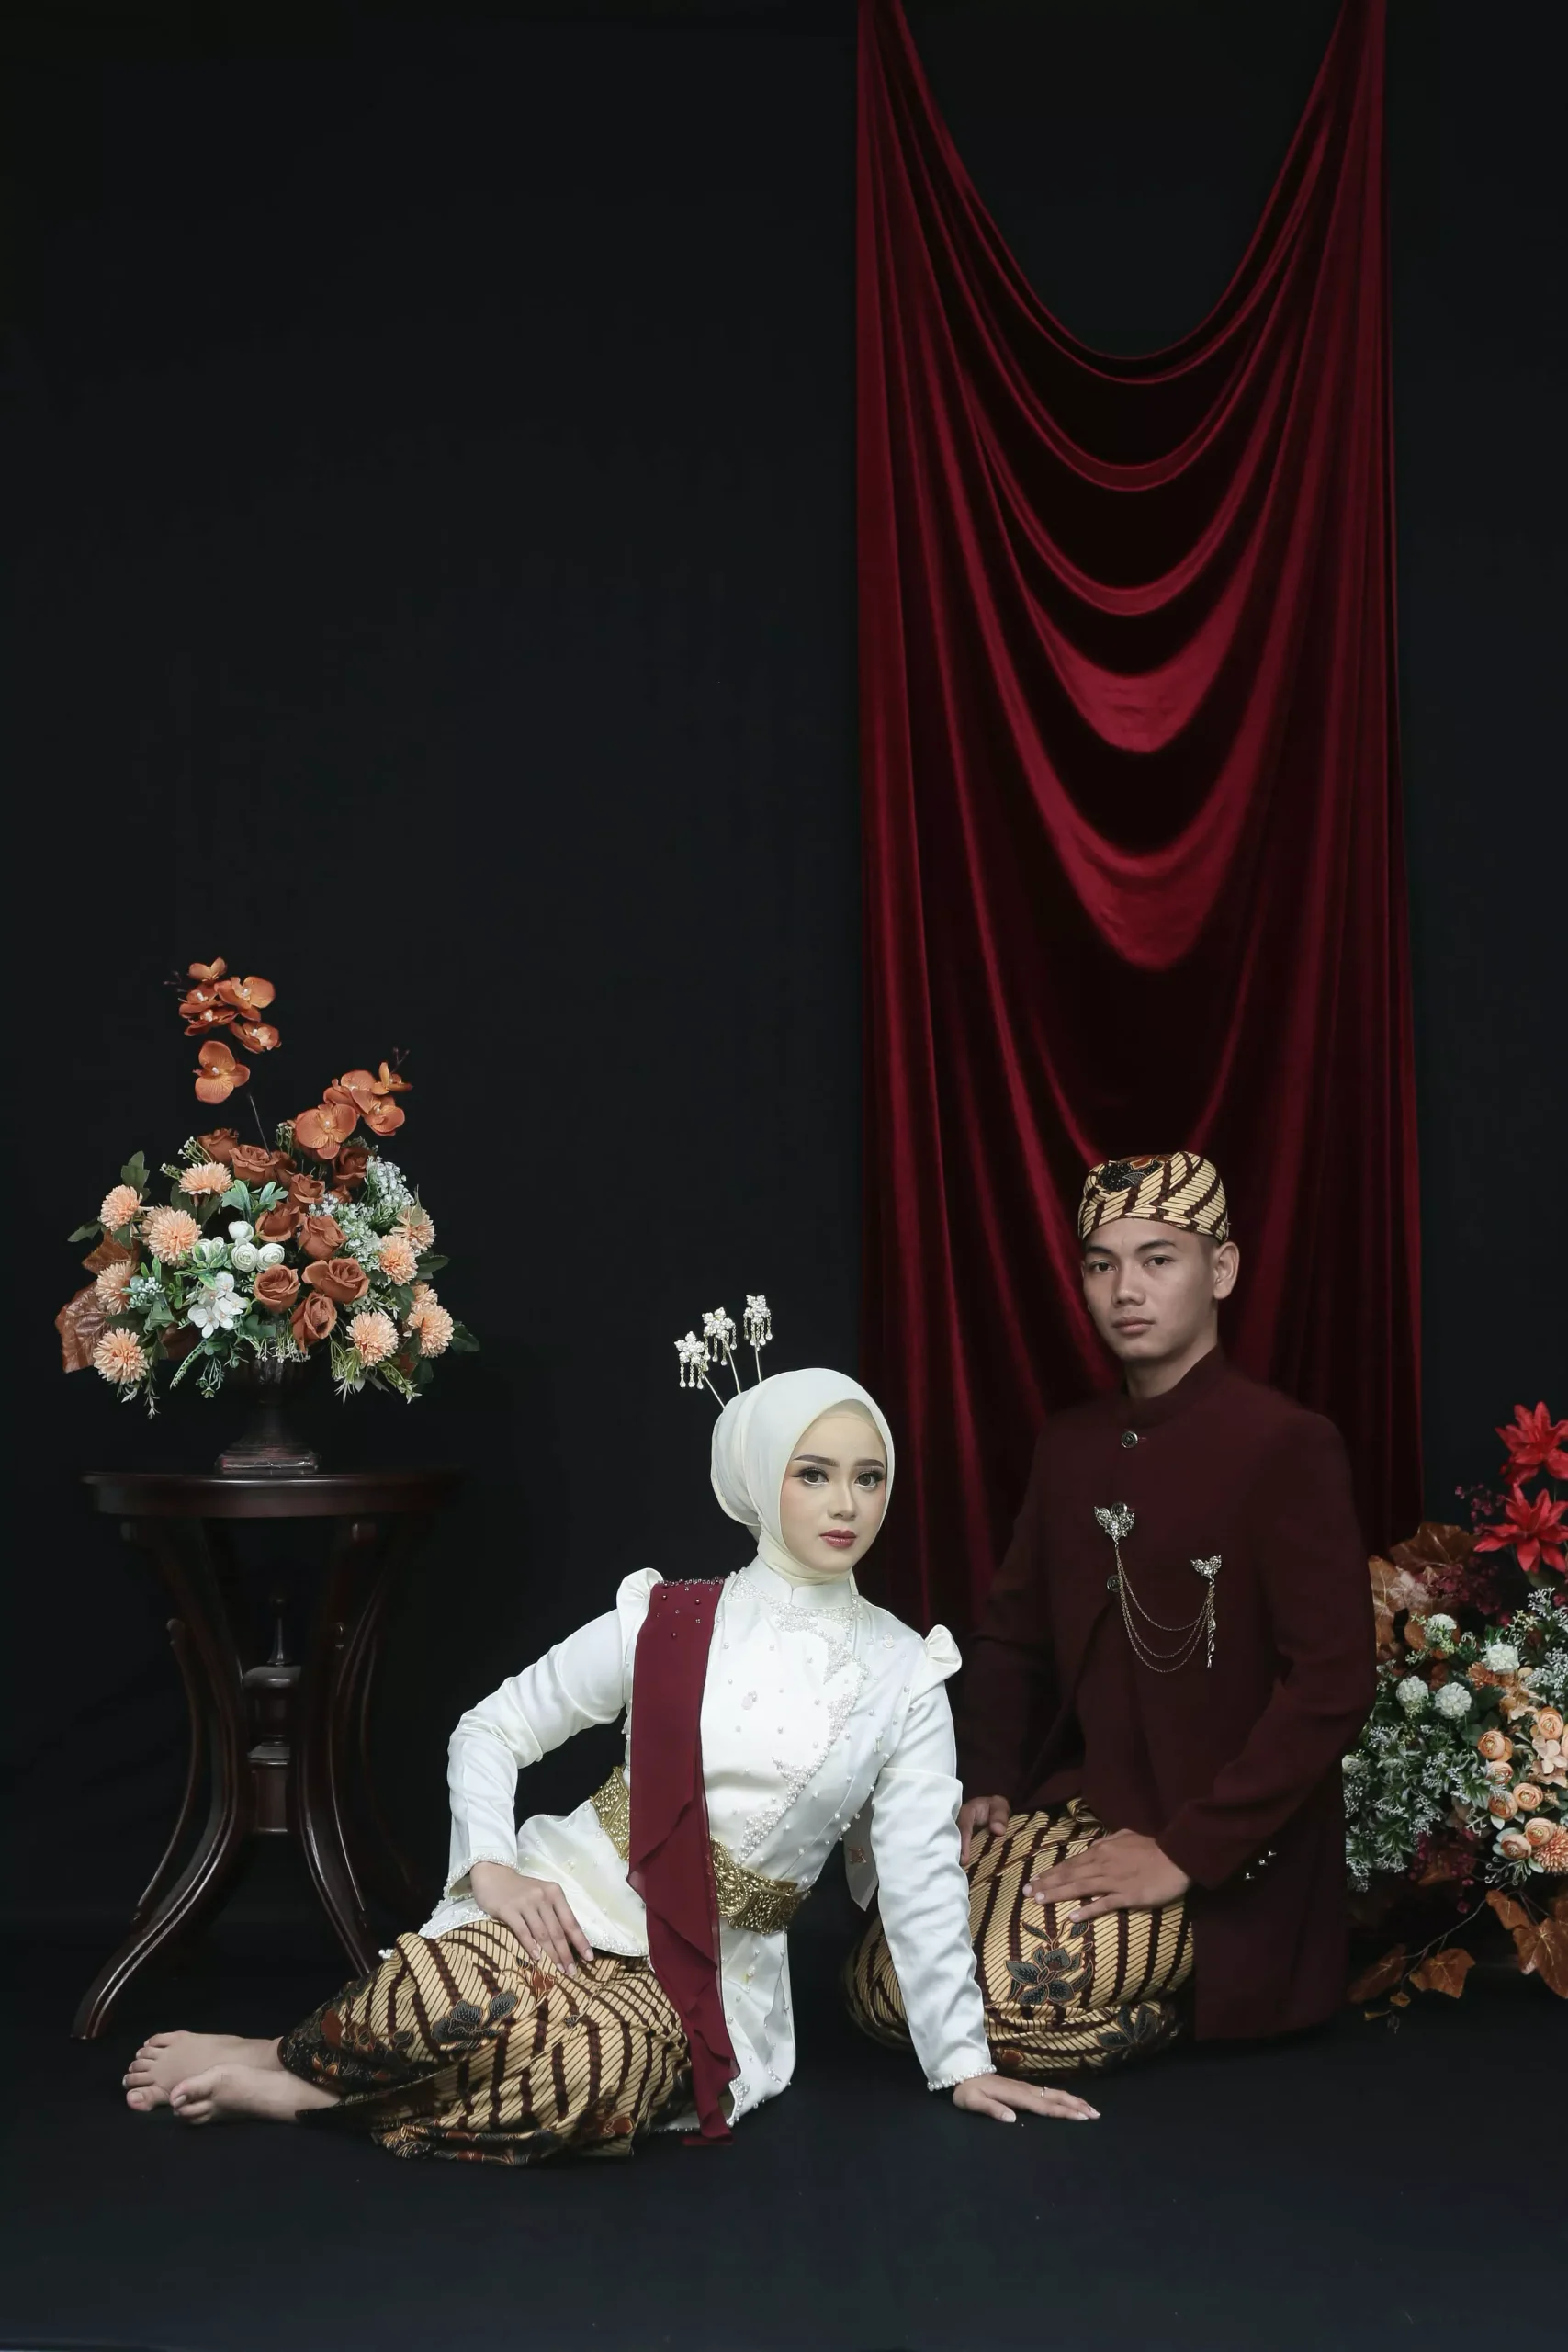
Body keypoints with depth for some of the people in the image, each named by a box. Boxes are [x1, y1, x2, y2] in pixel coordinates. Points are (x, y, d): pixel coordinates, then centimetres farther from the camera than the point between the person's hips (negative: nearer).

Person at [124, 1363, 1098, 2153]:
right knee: (451, 1982, -38)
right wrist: (492, 1867, -10)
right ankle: (279, 2058, -5)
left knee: (617, 2065, -36)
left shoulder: (905, 1674, 3)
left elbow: (921, 1875, 4)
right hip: (574, 1906, -1)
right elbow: (488, 1730, 7)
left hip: (715, 1975, 1)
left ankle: (304, 2091, -15)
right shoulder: (664, 1623, 0)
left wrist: (963, 2059, 3)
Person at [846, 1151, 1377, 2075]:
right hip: (1079, 1812, 7)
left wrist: (1184, 1852, -22)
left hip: (1221, 1862, -7)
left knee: (1001, 1987, -25)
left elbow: (1333, 1683, -19)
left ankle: (1205, 1993, 3)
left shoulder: (1287, 1446, -13)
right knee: (885, 1980, -6)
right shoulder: (1071, 1445, 9)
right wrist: (990, 1785, 1)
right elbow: (1014, 1635, 18)